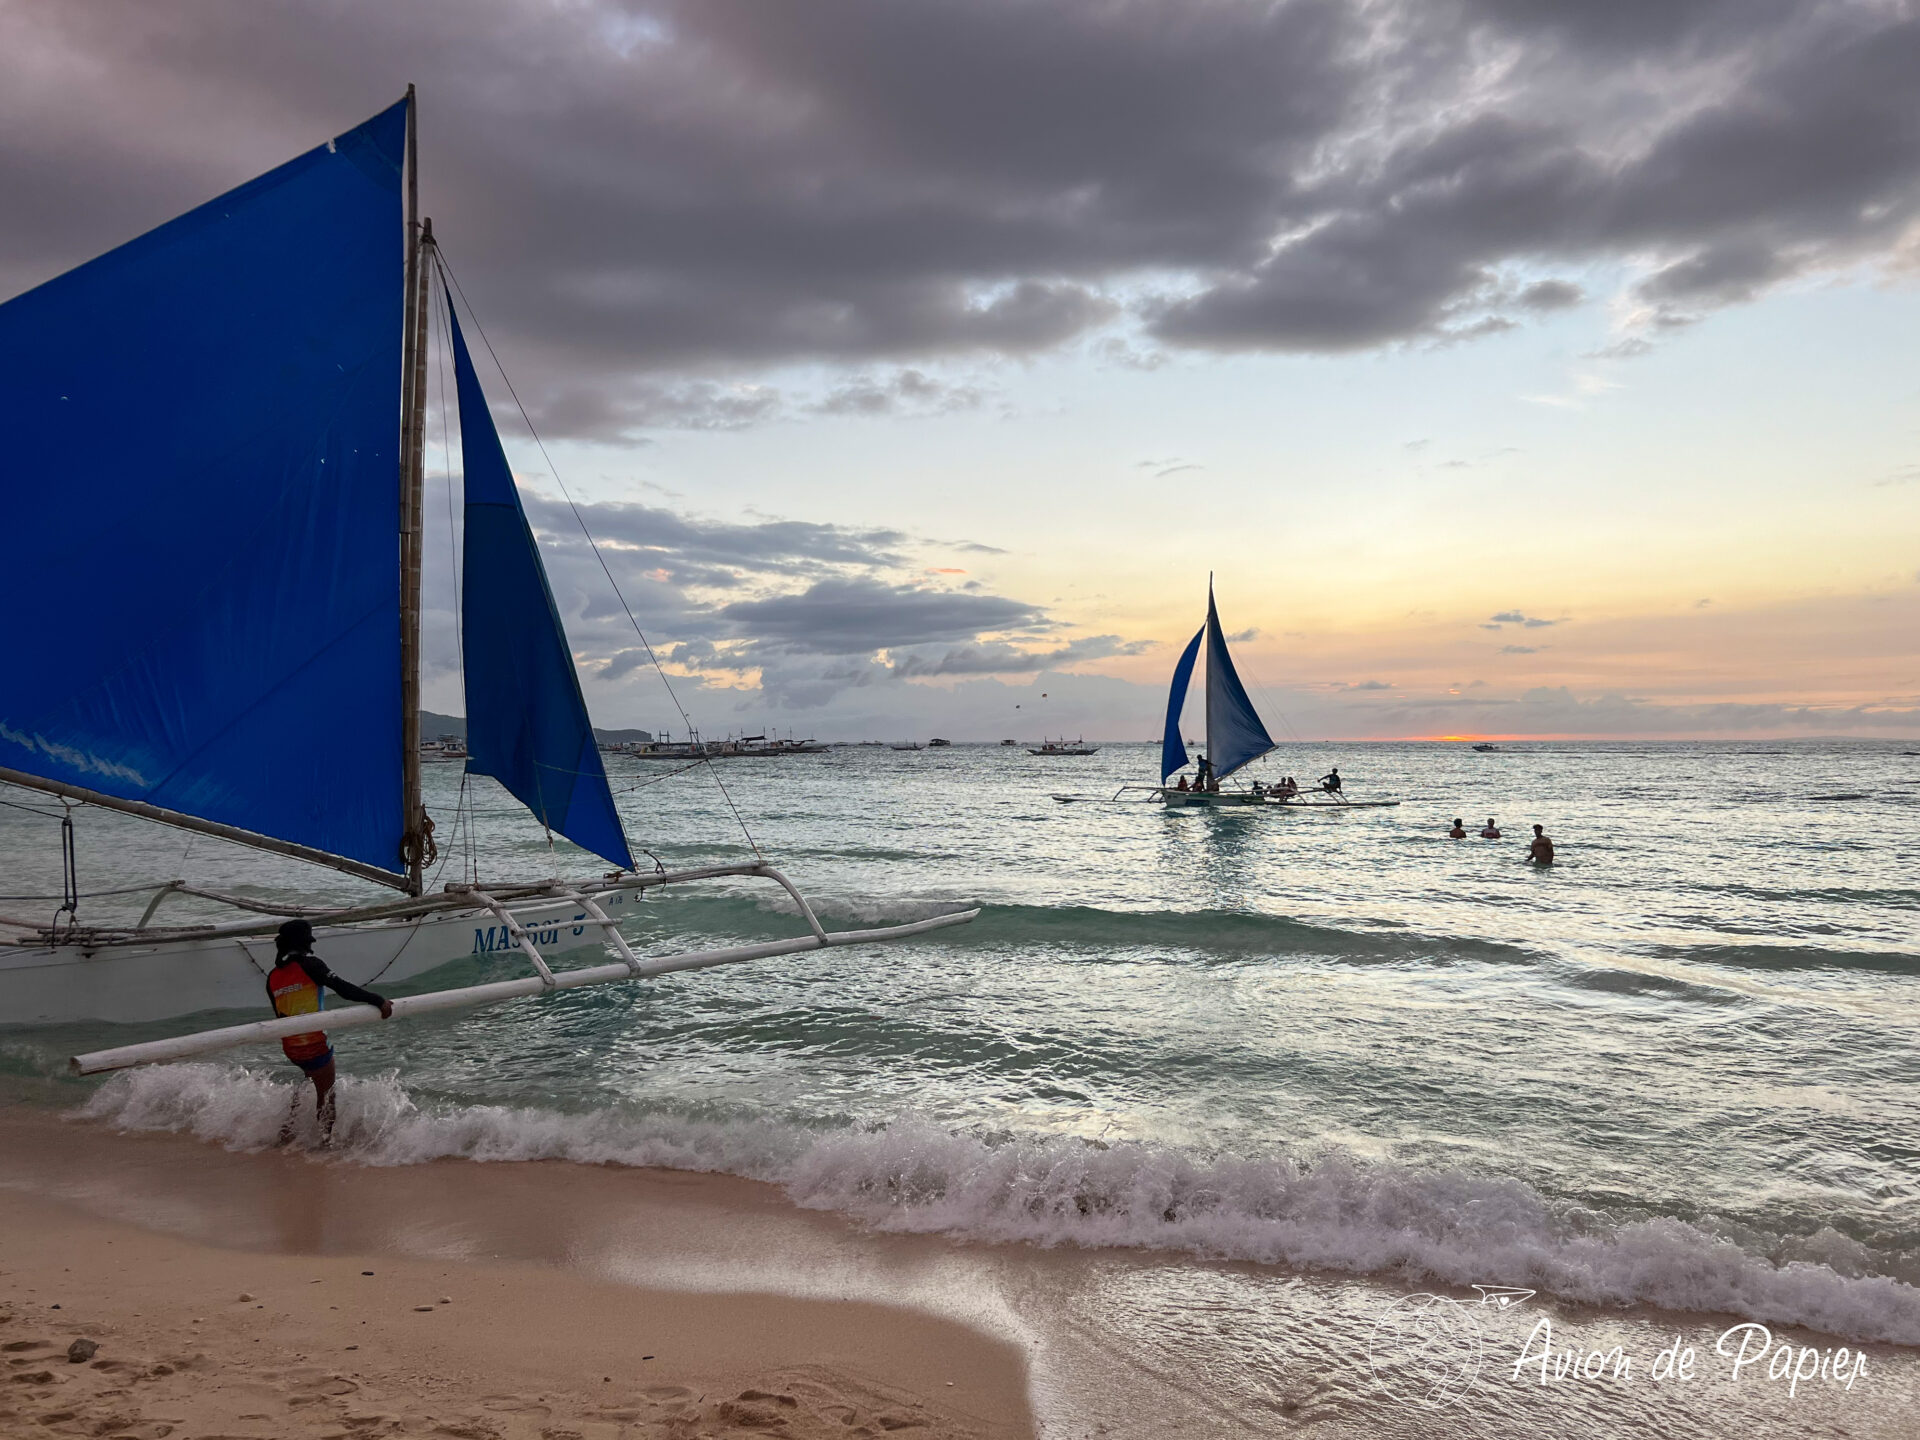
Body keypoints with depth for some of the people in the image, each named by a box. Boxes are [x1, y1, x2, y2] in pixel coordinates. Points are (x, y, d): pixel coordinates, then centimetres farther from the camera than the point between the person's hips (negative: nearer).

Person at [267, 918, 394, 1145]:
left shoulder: (273, 977, 5)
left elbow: (280, 1014, 14)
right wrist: (378, 1001, -23)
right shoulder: (309, 965, -12)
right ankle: (325, 1138, 14)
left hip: (290, 1047, 6)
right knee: (326, 1094, 9)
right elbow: (342, 987, -22)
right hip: (315, 1043, -6)